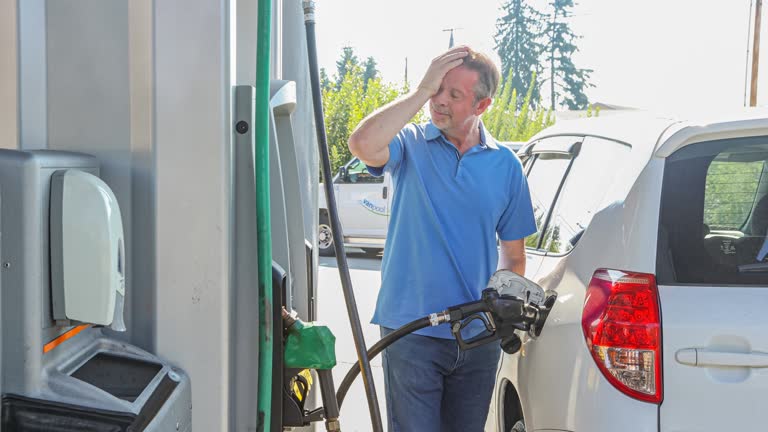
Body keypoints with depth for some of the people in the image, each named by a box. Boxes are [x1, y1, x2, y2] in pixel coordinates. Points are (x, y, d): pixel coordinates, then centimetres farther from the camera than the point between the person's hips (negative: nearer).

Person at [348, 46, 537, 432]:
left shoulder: (505, 165, 5)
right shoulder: (411, 144, -3)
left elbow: (513, 252, 11)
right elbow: (363, 145, -27)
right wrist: (423, 90, -20)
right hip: (411, 330, -3)